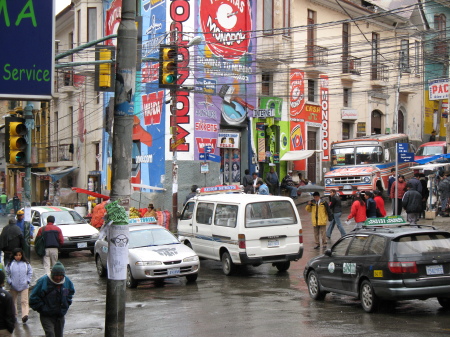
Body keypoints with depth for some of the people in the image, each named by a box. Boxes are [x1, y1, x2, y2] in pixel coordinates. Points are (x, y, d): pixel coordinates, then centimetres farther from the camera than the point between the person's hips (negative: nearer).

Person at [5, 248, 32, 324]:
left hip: (24, 286, -1)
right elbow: (7, 274, 4)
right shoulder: (10, 264, -3)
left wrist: (28, 280, 2)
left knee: (24, 301, -10)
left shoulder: (26, 263, -1)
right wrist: (9, 282, -4)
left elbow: (30, 272, 10)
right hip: (14, 286, 1)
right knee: (13, 301, 15)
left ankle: (25, 315, -18)